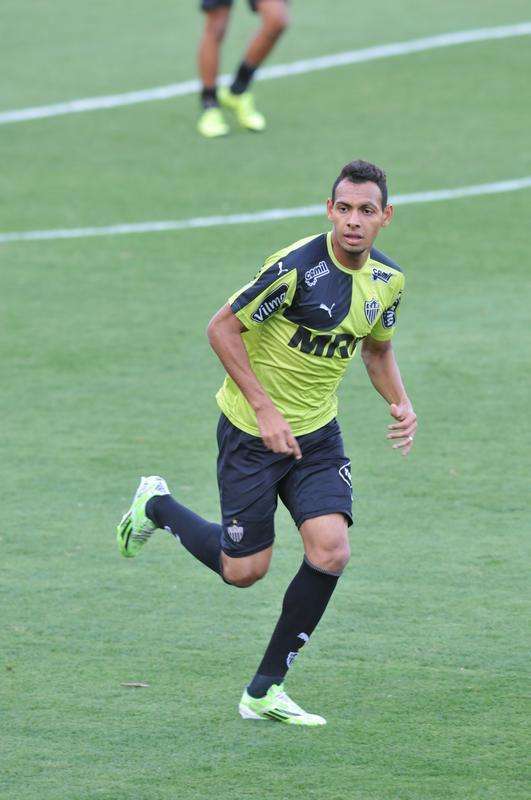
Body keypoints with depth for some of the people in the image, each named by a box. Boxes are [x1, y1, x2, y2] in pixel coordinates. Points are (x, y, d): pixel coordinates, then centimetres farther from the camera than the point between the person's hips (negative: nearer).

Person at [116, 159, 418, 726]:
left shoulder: (388, 278, -2)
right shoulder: (297, 267, -24)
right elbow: (222, 328, -18)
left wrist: (400, 404, -1)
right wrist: (265, 409, -22)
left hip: (318, 434, 5)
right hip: (251, 431, -5)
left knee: (330, 551, -14)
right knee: (243, 570, 2)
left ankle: (265, 690, 0)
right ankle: (157, 505, 33)